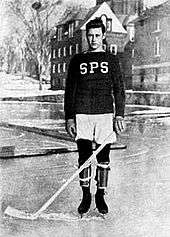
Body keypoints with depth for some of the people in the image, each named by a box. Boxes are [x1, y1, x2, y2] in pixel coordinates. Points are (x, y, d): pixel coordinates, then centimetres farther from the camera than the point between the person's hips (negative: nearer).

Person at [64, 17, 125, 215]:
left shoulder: (111, 59, 9)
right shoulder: (77, 60, 10)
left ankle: (101, 196, 16)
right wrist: (69, 118, 1)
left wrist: (119, 116, -3)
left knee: (103, 157, 4)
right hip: (82, 115, 1)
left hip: (105, 114, 0)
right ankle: (86, 196, 14)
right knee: (84, 156, 1)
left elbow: (119, 90, 7)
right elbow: (69, 91, 9)